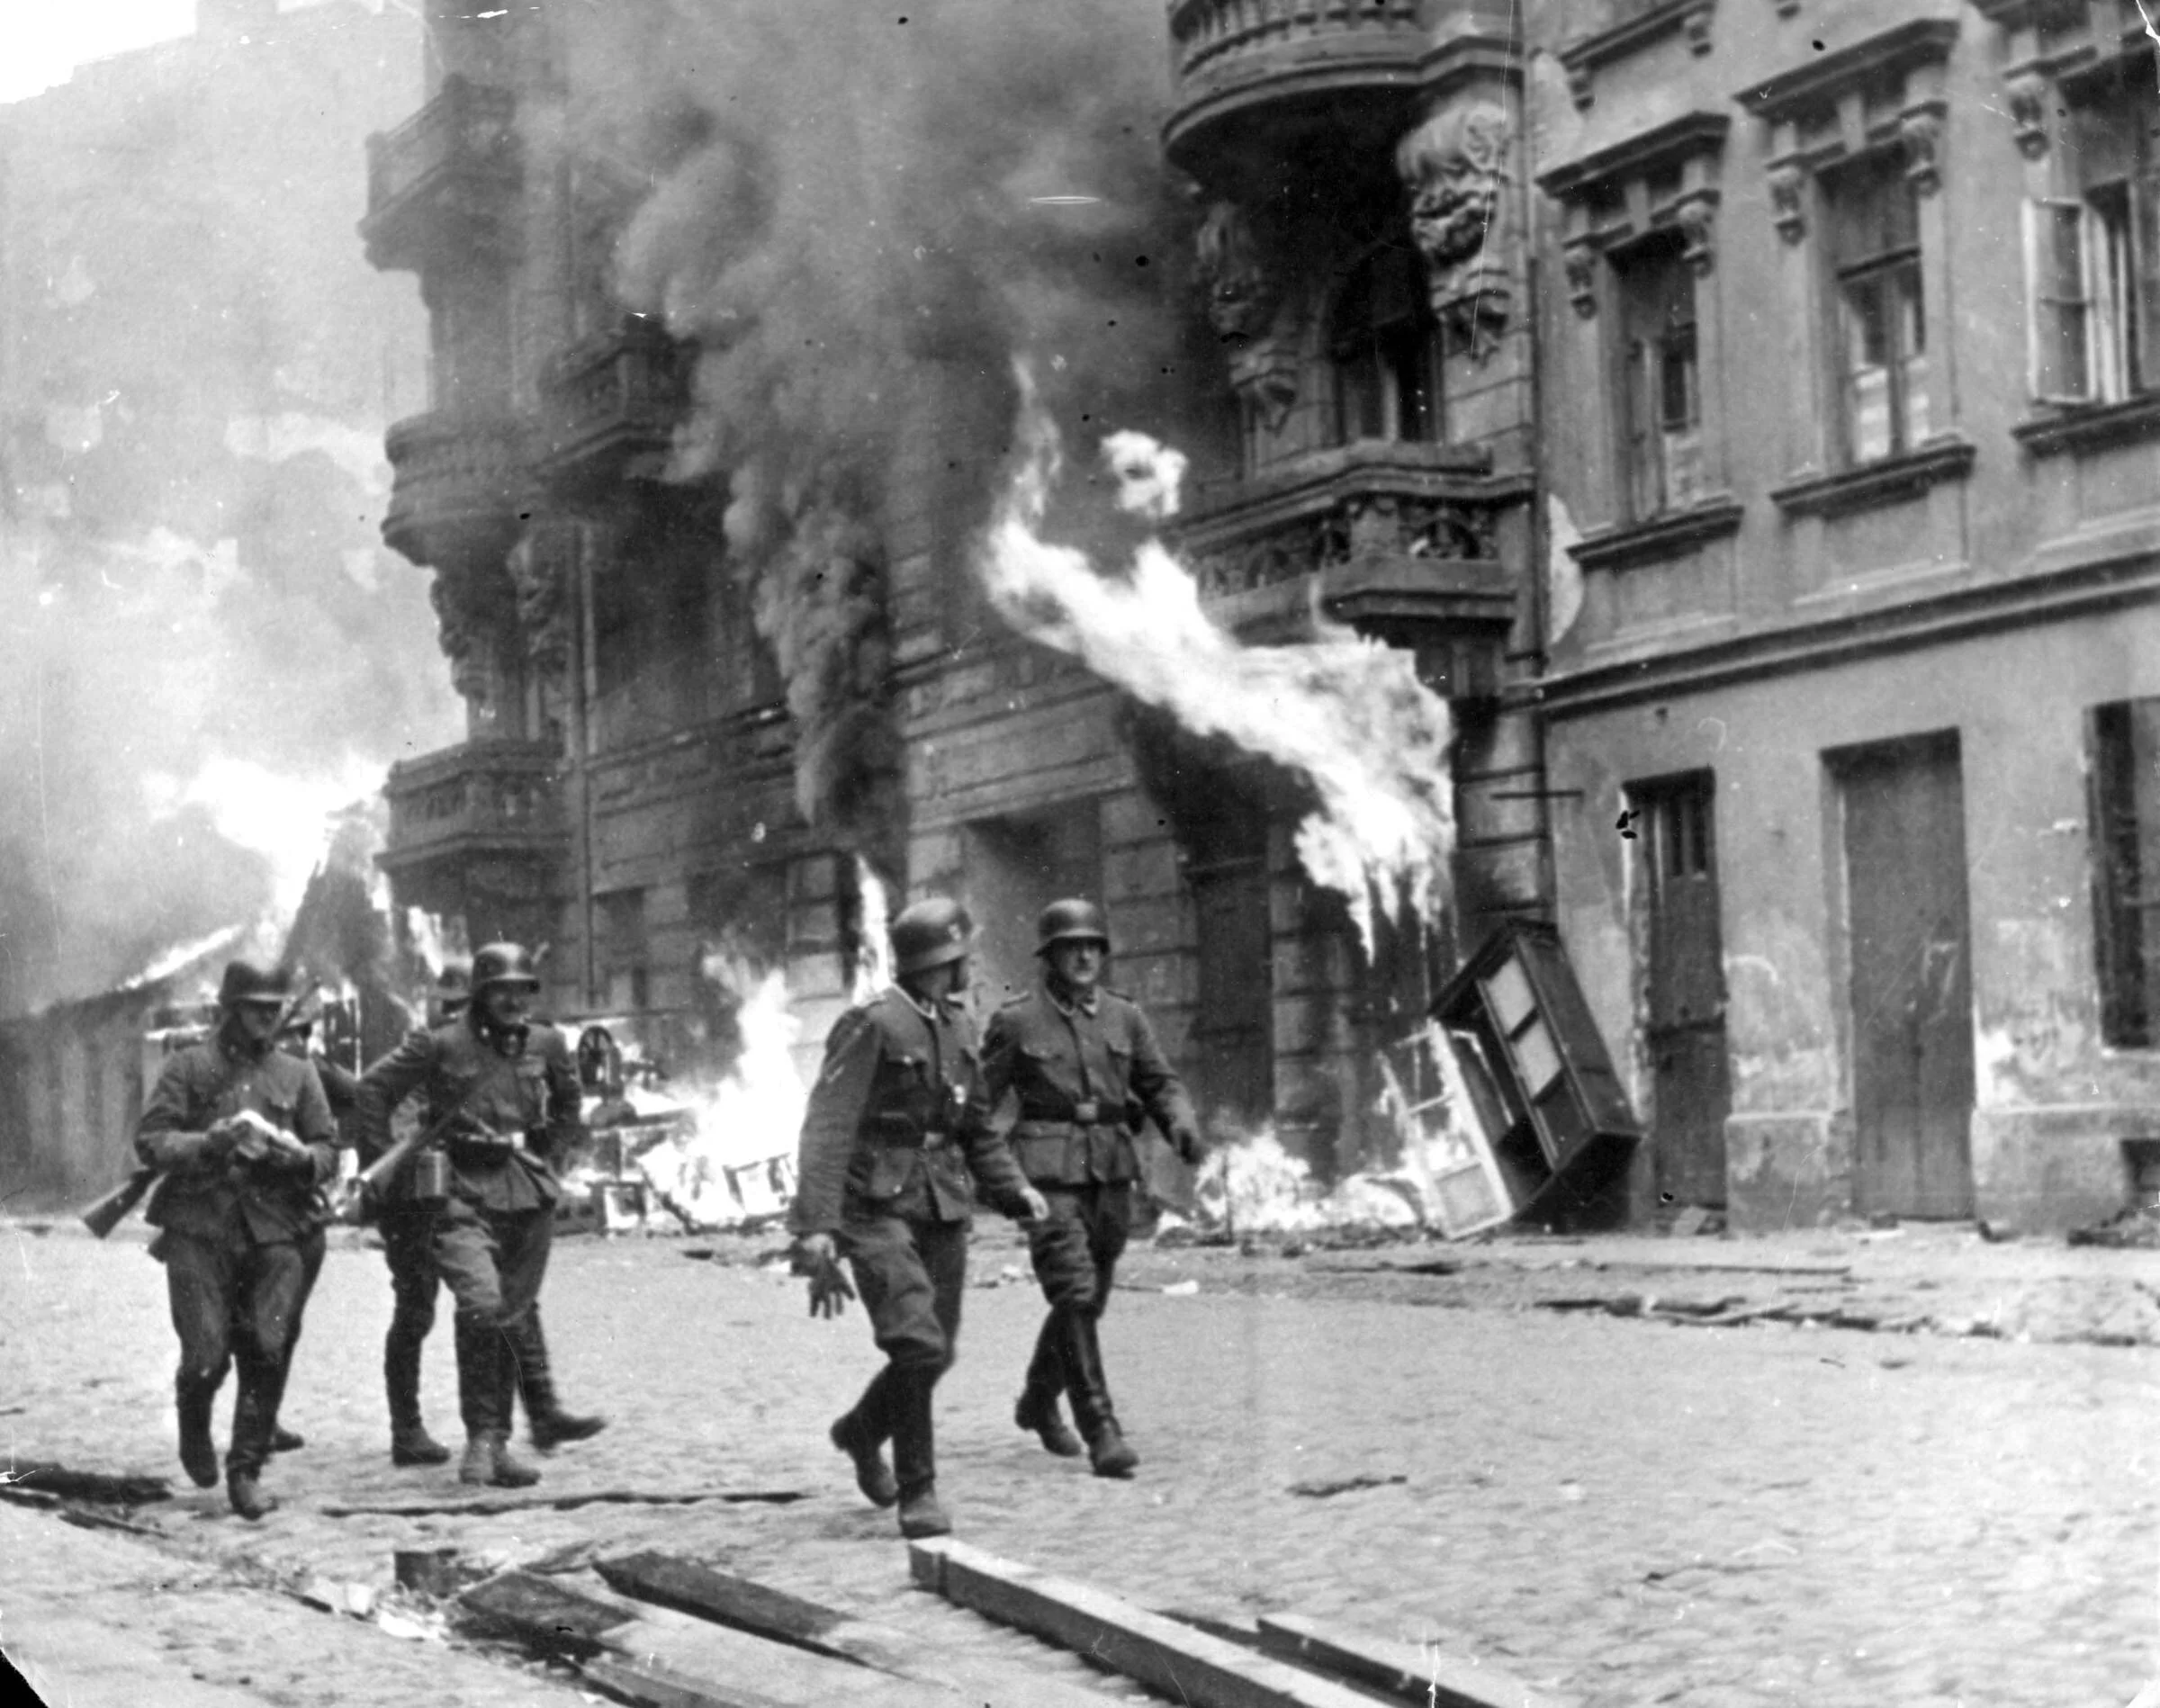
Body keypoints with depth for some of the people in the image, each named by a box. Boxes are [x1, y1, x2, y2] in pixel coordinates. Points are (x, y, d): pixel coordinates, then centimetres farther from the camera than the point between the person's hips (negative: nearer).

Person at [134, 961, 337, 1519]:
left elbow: (329, 1151, 13)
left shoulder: (297, 1075, 15)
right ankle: (193, 1426, 26)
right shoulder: (188, 1067, 7)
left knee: (268, 1352, -8)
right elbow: (149, 1140, -1)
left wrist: (298, 1157, -10)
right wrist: (209, 1144, -17)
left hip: (277, 1229, 2)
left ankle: (247, 1470, 4)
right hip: (200, 1227, -2)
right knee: (207, 1354, -8)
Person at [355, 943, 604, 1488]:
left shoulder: (545, 1045, 7)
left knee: (514, 1314, 6)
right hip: (463, 1196, -5)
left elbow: (568, 1100, 27)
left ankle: (491, 1443, 14)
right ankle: (486, 1438, -14)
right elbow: (373, 1088, 0)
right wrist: (381, 1163, 2)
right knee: (482, 1305, -22)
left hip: (527, 1196, 5)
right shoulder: (441, 1045, -6)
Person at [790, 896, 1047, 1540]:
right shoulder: (870, 1025, -11)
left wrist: (1013, 1190, 7)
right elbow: (827, 1127, -17)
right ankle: (917, 1492, -4)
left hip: (942, 1208, 7)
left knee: (935, 1352, 8)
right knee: (916, 1343, -19)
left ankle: (861, 1432, 37)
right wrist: (816, 1224, -27)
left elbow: (975, 1127, 23)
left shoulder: (958, 1028, 12)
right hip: (878, 1208, -7)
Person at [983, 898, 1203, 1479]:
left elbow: (1161, 1085, 7)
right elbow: (977, 1100, 2)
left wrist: (1183, 1126, -13)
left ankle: (1038, 1401, 39)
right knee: (1074, 1296, -16)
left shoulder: (1124, 1016, 7)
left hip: (1111, 1174, 5)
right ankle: (1102, 1433, -18)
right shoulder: (1015, 1021, -3)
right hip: (1046, 1174, -5)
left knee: (1088, 1298, 15)